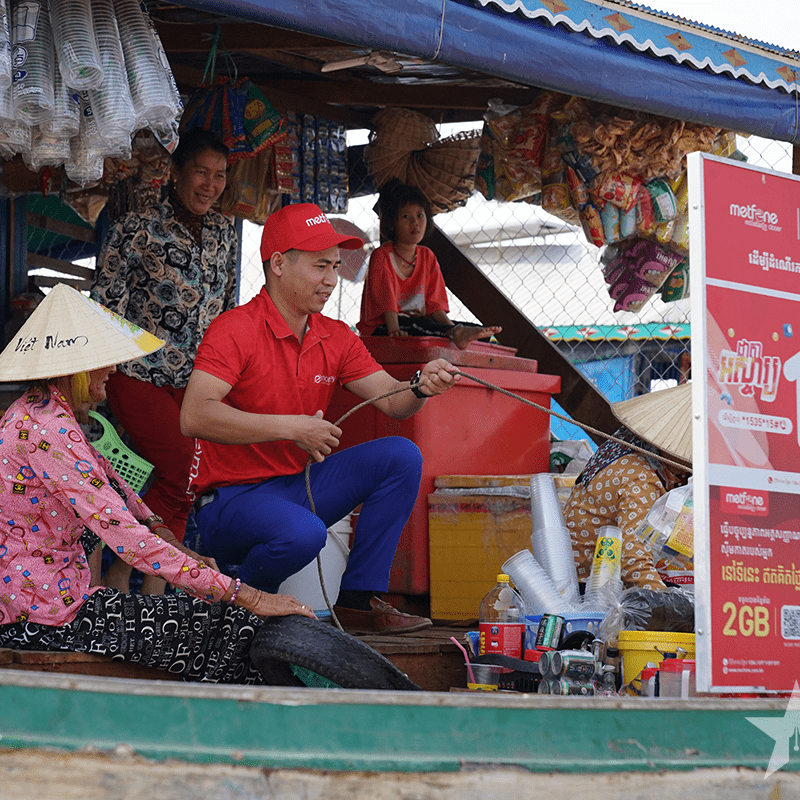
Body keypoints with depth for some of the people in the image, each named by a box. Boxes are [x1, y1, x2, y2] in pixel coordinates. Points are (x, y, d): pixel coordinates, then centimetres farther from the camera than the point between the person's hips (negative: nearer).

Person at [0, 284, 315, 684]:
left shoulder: (32, 411, 10)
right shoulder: (47, 430, -23)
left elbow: (107, 481, 24)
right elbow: (125, 537, -29)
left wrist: (173, 546, 9)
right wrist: (248, 597, -28)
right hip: (45, 619, -11)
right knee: (229, 624, -7)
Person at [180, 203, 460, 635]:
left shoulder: (336, 337, 7)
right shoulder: (235, 330, -15)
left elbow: (391, 401, 3)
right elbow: (194, 416, -27)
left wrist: (420, 387, -22)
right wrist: (290, 427, -29)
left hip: (299, 485, 8)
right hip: (232, 497, -7)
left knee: (401, 456, -5)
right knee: (303, 533, -37)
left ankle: (357, 600, -3)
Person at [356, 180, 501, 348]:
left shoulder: (427, 257, 13)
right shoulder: (382, 256, -5)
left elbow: (435, 303, 6)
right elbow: (386, 300, -19)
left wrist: (449, 326, -13)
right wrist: (394, 330, -35)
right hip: (380, 330, -8)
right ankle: (455, 334, -62)